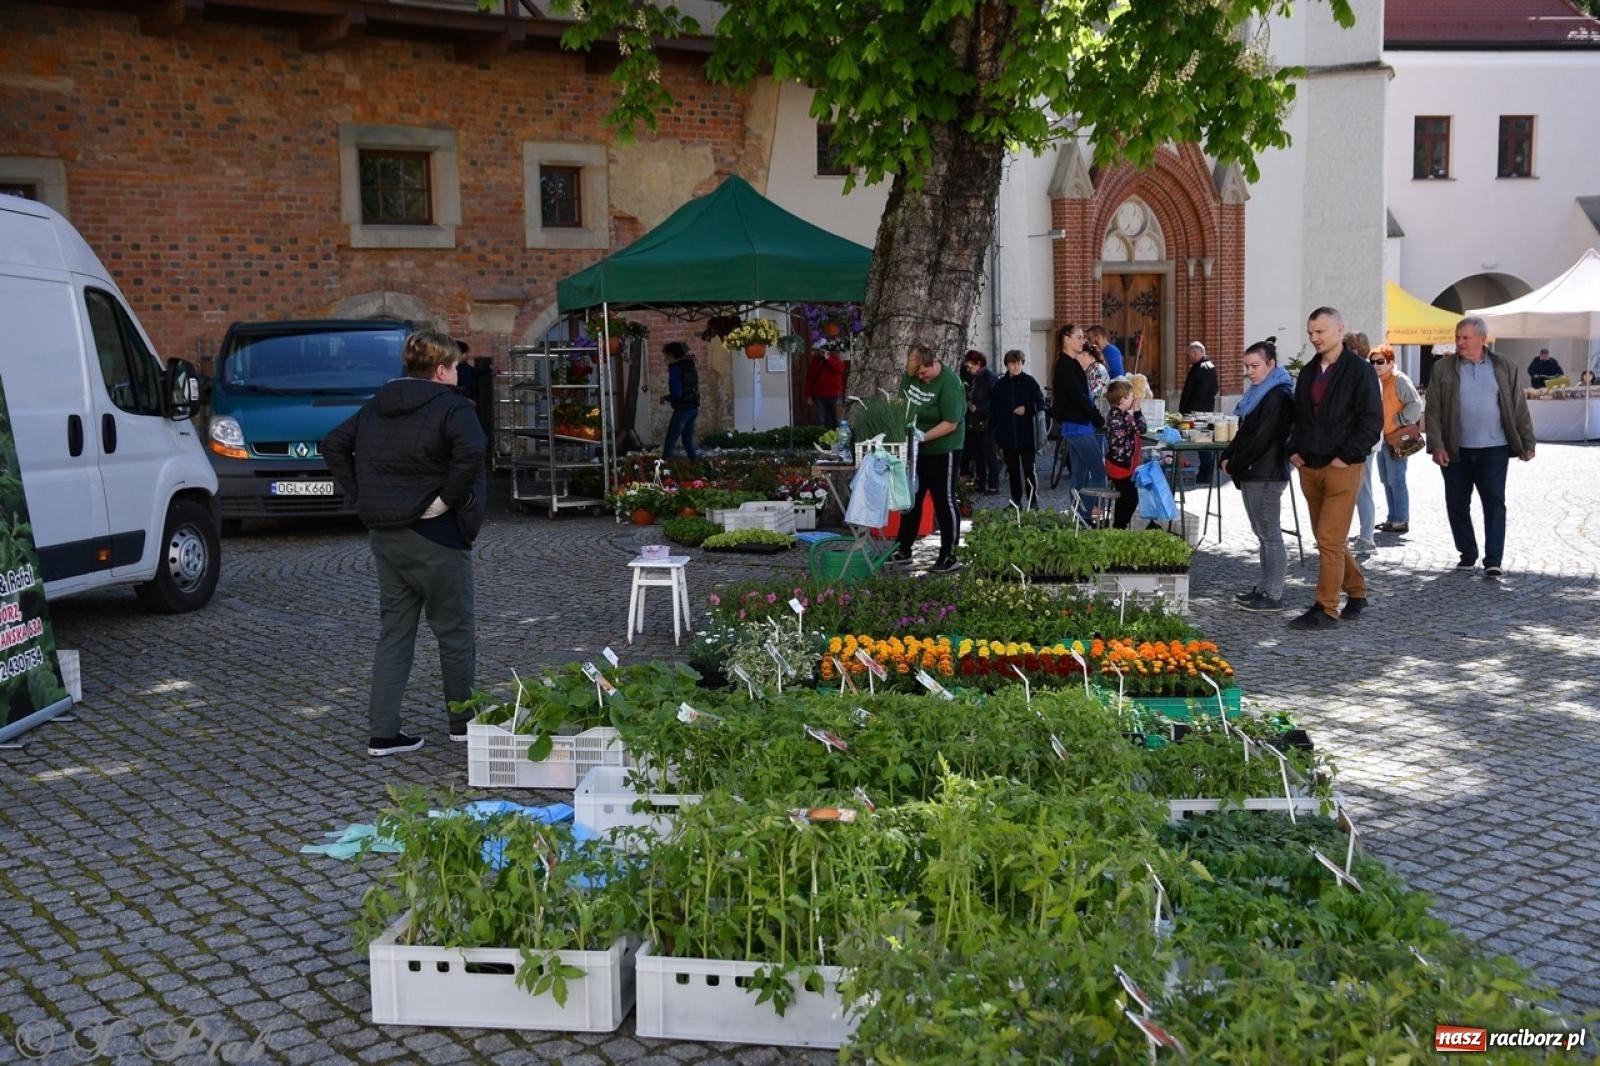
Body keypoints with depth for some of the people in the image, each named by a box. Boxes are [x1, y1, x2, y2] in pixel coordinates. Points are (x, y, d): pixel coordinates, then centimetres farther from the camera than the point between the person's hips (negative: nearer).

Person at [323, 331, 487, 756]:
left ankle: (382, 732, 9)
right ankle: (463, 722, 22)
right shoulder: (451, 407, -12)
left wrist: (360, 495, 9)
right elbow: (471, 452, -30)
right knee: (455, 633, 9)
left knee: (393, 632, 12)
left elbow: (334, 445, 13)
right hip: (435, 536, -7)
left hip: (384, 536, 7)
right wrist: (450, 498, -19)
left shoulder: (376, 406, 11)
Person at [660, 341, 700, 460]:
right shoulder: (690, 366, 10)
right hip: (694, 408, 8)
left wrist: (666, 398, -2)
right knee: (688, 440, 15)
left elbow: (677, 393, -20)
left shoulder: (675, 368, -14)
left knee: (670, 442, -4)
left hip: (682, 409, -8)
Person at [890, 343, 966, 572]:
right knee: (911, 498, 15)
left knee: (944, 501, 1)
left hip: (942, 450, -7)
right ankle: (904, 549, 26)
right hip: (915, 449, 7)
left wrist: (924, 436, -26)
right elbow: (902, 402, 12)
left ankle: (949, 556, 10)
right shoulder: (910, 375, -1)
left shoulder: (949, 383, -21)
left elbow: (951, 423, -22)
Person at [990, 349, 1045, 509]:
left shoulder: (1029, 381, -1)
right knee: (1013, 471, 10)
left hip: (1027, 436, -3)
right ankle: (1016, 501, 19)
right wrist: (996, 435, 5)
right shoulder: (1000, 385, 7)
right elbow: (994, 412, 9)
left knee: (1029, 470, -3)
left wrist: (1026, 409, -16)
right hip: (1007, 437, 3)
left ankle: (1032, 501, 4)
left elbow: (1040, 404, 0)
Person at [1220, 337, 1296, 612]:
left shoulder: (1277, 396, -14)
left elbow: (1261, 439, -19)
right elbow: (1244, 432, 20)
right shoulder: (1258, 393, 18)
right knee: (1262, 534, 14)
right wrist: (1226, 456, 5)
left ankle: (1273, 595, -2)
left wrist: (1233, 464, -12)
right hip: (1252, 475, 10)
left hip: (1266, 475, -10)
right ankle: (1265, 588, 21)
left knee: (1270, 535, -5)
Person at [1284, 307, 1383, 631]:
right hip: (1309, 468, 7)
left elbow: (1372, 421, -10)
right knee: (1330, 539, 14)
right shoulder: (1308, 372, 14)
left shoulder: (1359, 371, -7)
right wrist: (1294, 450, 7)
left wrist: (1346, 457, -14)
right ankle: (1356, 592, 29)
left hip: (1342, 469, -7)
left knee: (1330, 540, -9)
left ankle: (1326, 609, -4)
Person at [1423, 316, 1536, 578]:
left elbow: (1519, 408, 6)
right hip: (1455, 450, 1)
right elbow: (1433, 411, -1)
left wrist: (1527, 443, 3)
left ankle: (1493, 560, -5)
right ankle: (1467, 555, 21)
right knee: (1457, 504, 7)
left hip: (1494, 449, -1)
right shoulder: (1443, 369, 2)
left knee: (1494, 502, -5)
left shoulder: (1505, 368, 4)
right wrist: (1436, 445, -10)